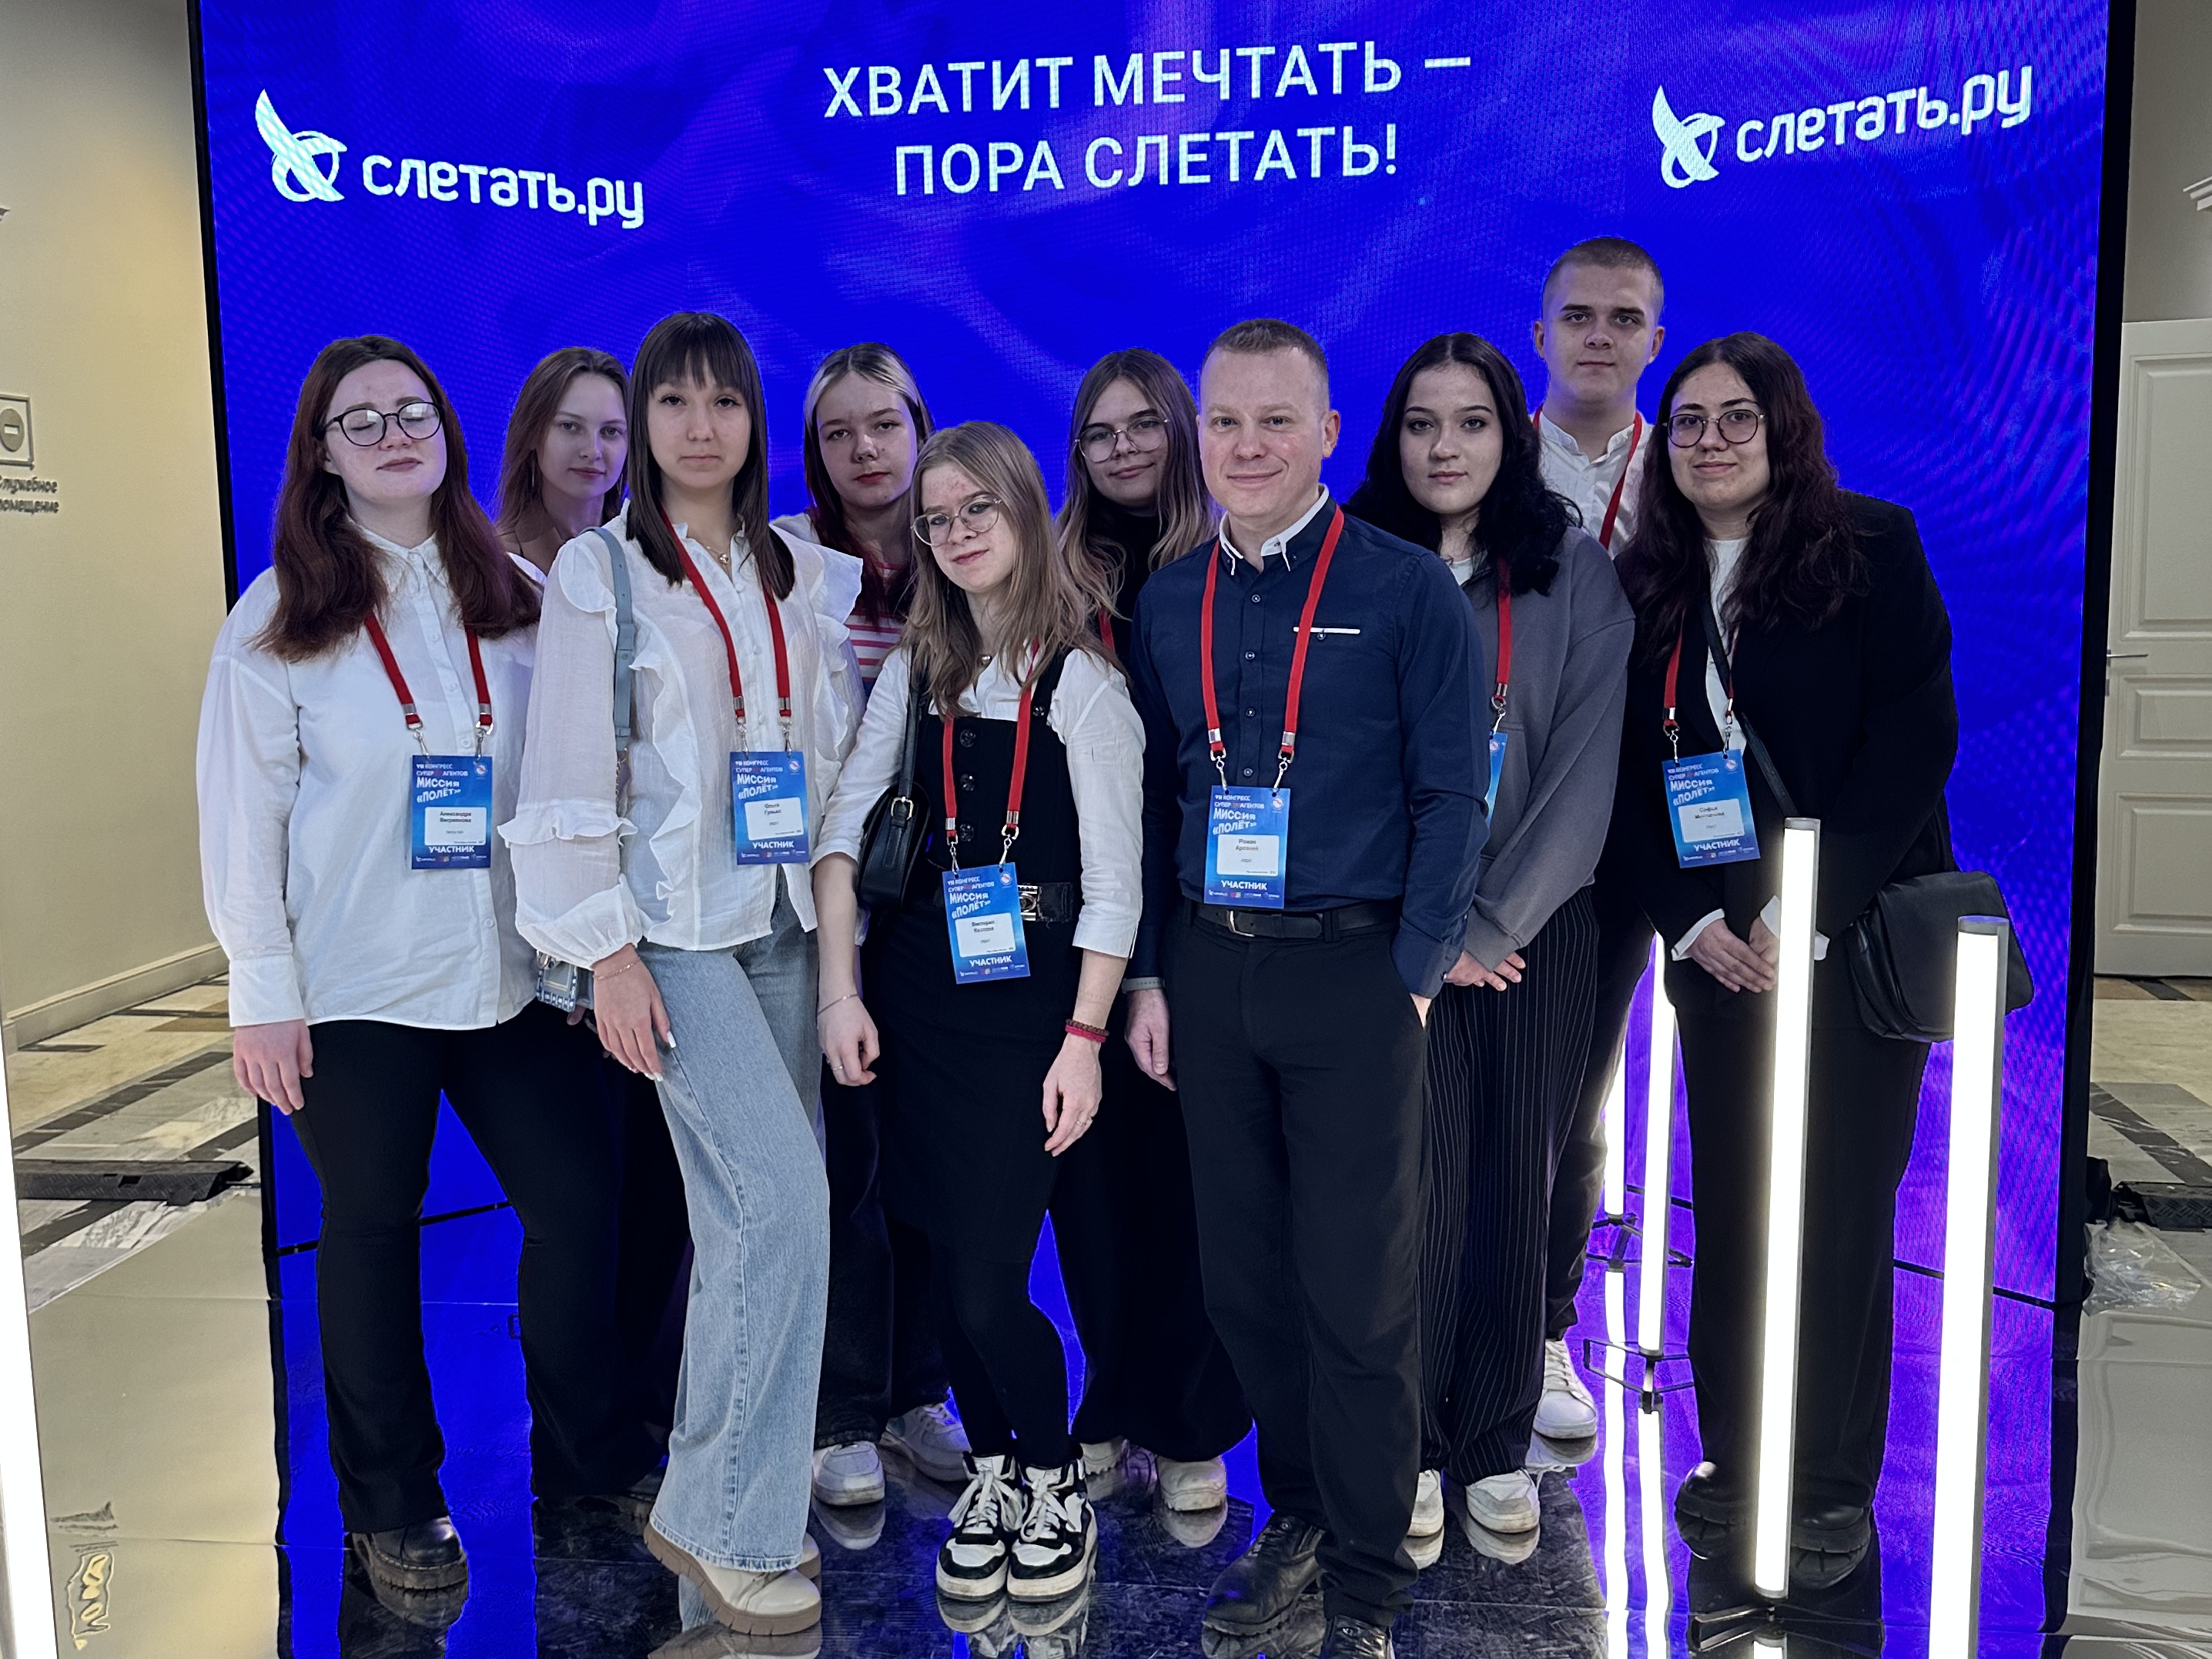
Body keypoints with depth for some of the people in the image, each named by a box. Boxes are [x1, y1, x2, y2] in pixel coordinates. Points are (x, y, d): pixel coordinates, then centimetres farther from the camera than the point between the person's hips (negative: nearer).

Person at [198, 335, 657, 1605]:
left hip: (507, 970, 3)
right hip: (353, 988, -2)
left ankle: (588, 1453, 27)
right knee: (372, 1231, 9)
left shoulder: (516, 597, 7)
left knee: (580, 1197, 5)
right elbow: (244, 808, -3)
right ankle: (392, 1503, 26)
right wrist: (263, 991, -6)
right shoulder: (281, 616, -1)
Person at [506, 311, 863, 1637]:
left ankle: (724, 1491, 23)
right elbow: (571, 776, -6)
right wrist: (607, 951, -12)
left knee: (746, 1213, 8)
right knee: (786, 1197, -14)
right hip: (674, 930, -5)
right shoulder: (599, 572, -2)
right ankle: (726, 1521, 1)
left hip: (785, 919, 5)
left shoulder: (804, 574, 12)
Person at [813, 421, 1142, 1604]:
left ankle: (1053, 1476, 23)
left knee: (991, 1283, -5)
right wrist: (840, 987, -3)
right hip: (920, 987, 4)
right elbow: (843, 820, 5)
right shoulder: (920, 665, 9)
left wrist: (1082, 1040, -13)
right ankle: (990, 1468, 33)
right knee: (948, 1263, 10)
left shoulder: (1081, 678, -6)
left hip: (1032, 998, -4)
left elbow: (1114, 883, -9)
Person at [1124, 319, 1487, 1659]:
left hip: (1352, 971, -4)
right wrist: (1151, 973, 7)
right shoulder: (1170, 602, 9)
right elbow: (1156, 799, 12)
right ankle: (1297, 1515, 34)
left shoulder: (1408, 590, -5)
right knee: (1244, 1271, 13)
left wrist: (1411, 974, -11)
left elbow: (1451, 797, -6)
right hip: (1208, 970, 5)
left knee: (1360, 1290, 3)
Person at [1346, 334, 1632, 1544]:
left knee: (1517, 1187, 7)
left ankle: (1496, 1446, 23)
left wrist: (1493, 923, -8)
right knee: (1418, 1190, -3)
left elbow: (1587, 765, -2)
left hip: (1536, 929, 1)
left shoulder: (1574, 571, 4)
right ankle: (1408, 1445, 16)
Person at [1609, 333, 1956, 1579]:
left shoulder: (1872, 545, -2)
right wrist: (1695, 919, -6)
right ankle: (1732, 1456, 21)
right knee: (1729, 1203, 6)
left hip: (1856, 933, -3)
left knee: (1841, 1207, 1)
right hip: (1719, 944, 3)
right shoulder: (1648, 585, 8)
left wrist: (1810, 911, -15)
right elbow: (1636, 774, 7)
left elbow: (1917, 733, -9)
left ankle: (1836, 1480, 16)